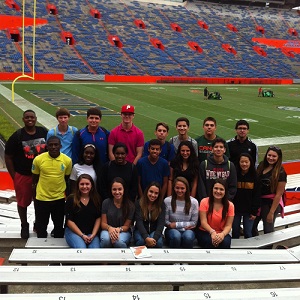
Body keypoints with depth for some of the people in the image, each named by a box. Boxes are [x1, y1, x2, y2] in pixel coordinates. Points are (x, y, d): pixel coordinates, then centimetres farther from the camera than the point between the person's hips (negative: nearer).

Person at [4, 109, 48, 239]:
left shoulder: (44, 132, -2)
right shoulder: (17, 136, -8)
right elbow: (8, 157, -3)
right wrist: (13, 176, -5)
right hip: (22, 176, -2)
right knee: (23, 202, 10)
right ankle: (24, 226, 29)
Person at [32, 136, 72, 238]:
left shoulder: (67, 160, -9)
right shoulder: (38, 159, -11)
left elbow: (67, 179, 4)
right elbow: (34, 180, 1)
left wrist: (67, 196, 10)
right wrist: (34, 197, 5)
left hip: (59, 198, 1)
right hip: (41, 198, -1)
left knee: (59, 225, 17)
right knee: (41, 225, 13)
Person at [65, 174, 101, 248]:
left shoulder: (96, 199, 7)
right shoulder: (71, 199, -1)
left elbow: (98, 218, 6)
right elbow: (69, 220, -3)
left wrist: (93, 235, -6)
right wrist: (82, 235, -10)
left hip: (91, 232, 2)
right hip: (73, 231, -2)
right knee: (81, 248, -31)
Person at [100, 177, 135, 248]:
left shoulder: (130, 206, -4)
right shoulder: (106, 202, -1)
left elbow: (126, 226, -1)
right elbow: (103, 223, 0)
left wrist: (119, 229, -25)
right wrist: (110, 228, -24)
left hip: (123, 231, -1)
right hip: (108, 230, 1)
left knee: (118, 242, -36)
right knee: (105, 240, -36)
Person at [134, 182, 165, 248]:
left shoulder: (161, 205, -3)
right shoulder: (138, 203, -7)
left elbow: (161, 223, -12)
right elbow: (139, 222, -17)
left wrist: (154, 238, -31)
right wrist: (146, 238, -34)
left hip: (154, 231, 1)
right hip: (141, 231, -1)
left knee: (158, 242, -32)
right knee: (141, 241, -35)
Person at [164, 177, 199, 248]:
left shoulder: (194, 202, -5)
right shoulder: (167, 201, -8)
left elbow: (194, 223, -1)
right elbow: (165, 222, -3)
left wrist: (176, 224, -10)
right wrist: (184, 225, -11)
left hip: (187, 230, 1)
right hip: (172, 230, -1)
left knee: (188, 237, -35)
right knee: (176, 236, -36)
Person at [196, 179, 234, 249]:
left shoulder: (229, 205, -3)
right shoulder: (204, 202, -7)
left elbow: (228, 225, -8)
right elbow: (203, 222, -12)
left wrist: (222, 234, -31)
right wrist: (212, 232, -33)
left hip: (221, 233, 2)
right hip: (205, 232, -2)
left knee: (225, 242, -33)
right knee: (211, 241, -36)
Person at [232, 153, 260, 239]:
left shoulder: (254, 176, -5)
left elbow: (257, 195, -3)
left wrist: (254, 211, -5)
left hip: (249, 210, 0)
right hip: (236, 209, 1)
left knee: (248, 233, 6)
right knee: (235, 233, 13)